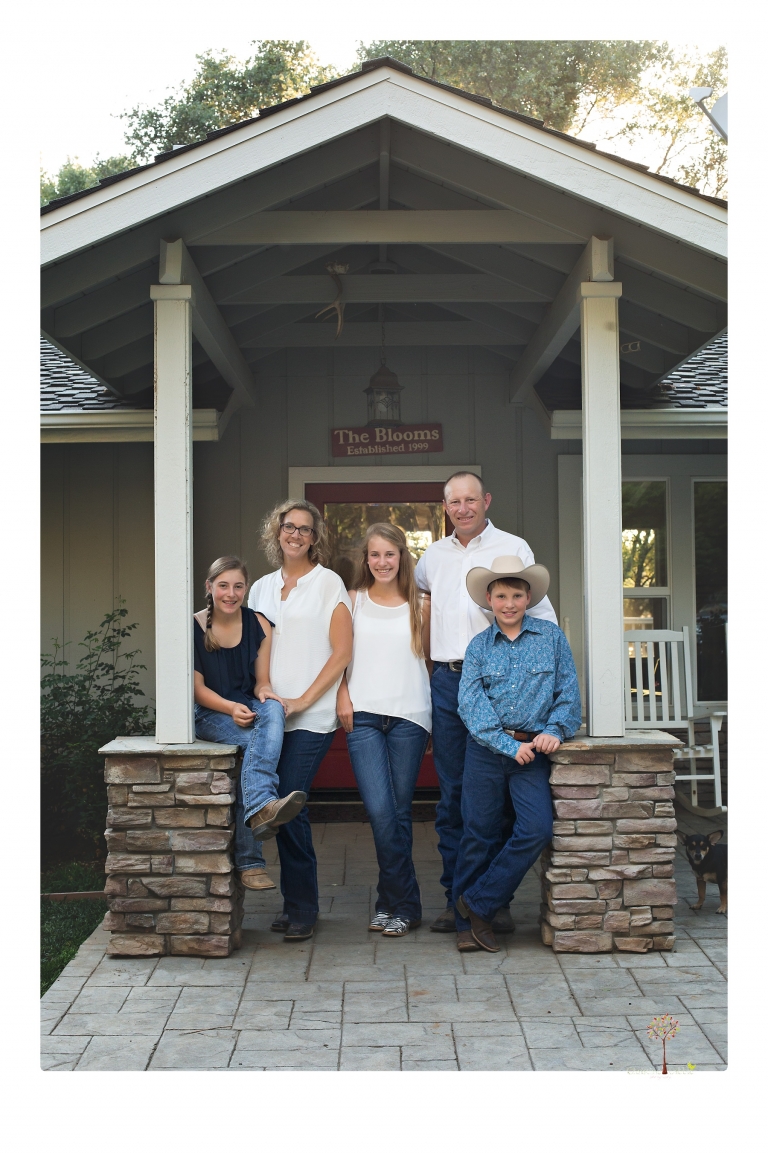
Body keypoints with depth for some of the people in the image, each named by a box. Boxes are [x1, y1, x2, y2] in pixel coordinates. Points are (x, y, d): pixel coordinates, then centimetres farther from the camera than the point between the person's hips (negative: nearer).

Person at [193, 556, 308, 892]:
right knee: (259, 743, -33)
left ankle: (260, 807, -52)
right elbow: (197, 688, -4)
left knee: (272, 711, -35)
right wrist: (231, 708, -23)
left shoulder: (259, 626, 5)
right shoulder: (193, 628, -3)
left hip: (250, 707, 3)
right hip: (208, 714, -3)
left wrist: (264, 693, -19)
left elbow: (262, 681, 6)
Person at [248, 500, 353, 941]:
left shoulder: (328, 583, 1)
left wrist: (302, 700, -10)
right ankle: (297, 904, 17)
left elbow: (341, 653, -5)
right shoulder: (262, 588, 15)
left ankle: (302, 908, 1)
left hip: (312, 716, -5)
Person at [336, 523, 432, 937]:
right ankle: (404, 904, 3)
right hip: (363, 716, 0)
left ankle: (395, 906, 14)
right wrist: (342, 696, -2)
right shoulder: (354, 601, 10)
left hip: (409, 716, 0)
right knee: (380, 811, -10)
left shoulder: (420, 605, 9)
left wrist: (435, 706, 4)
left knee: (399, 812, 2)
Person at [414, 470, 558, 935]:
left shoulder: (513, 548, 2)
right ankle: (456, 897, 12)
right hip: (447, 682, 4)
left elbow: (543, 614, 0)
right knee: (452, 795, 5)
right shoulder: (434, 555, 14)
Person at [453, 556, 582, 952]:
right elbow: (471, 704, -4)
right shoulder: (478, 646, 6)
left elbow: (568, 691, 6)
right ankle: (468, 924, 17)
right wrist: (510, 745, -14)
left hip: (532, 751, 0)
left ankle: (478, 903, 0)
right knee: (478, 836, 3)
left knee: (537, 829, -15)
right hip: (486, 751, 0)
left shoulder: (552, 637, 7)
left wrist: (555, 730, -12)